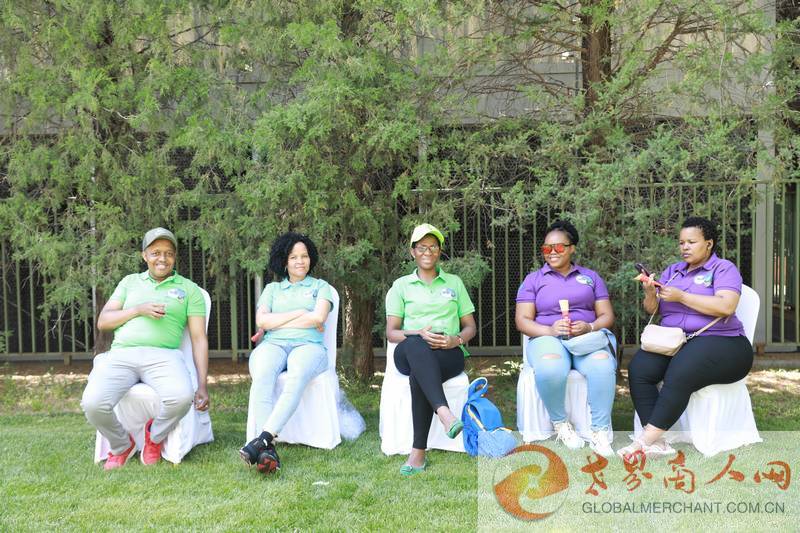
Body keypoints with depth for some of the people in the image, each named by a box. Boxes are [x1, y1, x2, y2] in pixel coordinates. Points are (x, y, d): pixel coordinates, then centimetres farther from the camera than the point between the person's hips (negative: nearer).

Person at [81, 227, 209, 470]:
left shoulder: (189, 289, 17)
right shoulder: (130, 281, 24)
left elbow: (199, 339, 10)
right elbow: (102, 322, 16)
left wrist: (202, 386, 0)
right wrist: (138, 310, -2)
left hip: (163, 356, -1)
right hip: (121, 354, 2)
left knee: (182, 397, -35)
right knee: (92, 403, -28)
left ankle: (155, 436, 1)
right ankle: (121, 445, 5)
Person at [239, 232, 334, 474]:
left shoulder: (320, 286, 22)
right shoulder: (272, 288, 26)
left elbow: (318, 318, 1)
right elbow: (261, 321, 8)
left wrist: (277, 322, 3)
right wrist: (301, 314, 2)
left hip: (308, 345, -1)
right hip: (273, 345, 1)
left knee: (297, 375, -40)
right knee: (262, 375, -37)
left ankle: (263, 438, -48)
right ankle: (268, 450, -46)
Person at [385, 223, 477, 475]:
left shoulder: (454, 282, 21)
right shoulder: (401, 285, 17)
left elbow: (470, 327, 18)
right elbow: (391, 332, 7)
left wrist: (457, 339, -6)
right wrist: (419, 334, -13)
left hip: (449, 354, 0)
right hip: (409, 353, 0)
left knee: (418, 376, -37)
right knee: (415, 345, -41)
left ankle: (418, 452, -37)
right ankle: (445, 414, -57)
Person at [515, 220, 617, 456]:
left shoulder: (591, 277, 20)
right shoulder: (533, 280, 15)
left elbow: (607, 315, 13)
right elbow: (522, 320, 4)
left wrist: (589, 327, -11)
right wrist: (550, 330, -15)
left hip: (587, 338, 1)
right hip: (548, 338, -1)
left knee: (603, 365, -36)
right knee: (550, 369, -39)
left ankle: (600, 433, -28)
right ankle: (560, 424, -15)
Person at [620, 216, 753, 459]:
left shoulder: (724, 269, 4)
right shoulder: (672, 271, 21)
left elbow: (726, 307, -15)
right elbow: (652, 309, 14)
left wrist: (681, 296, -14)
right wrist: (650, 294, -8)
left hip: (719, 341, -5)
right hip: (672, 342, 5)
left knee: (679, 375, -34)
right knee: (638, 369, -25)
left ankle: (647, 439, -27)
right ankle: (657, 444, -29)